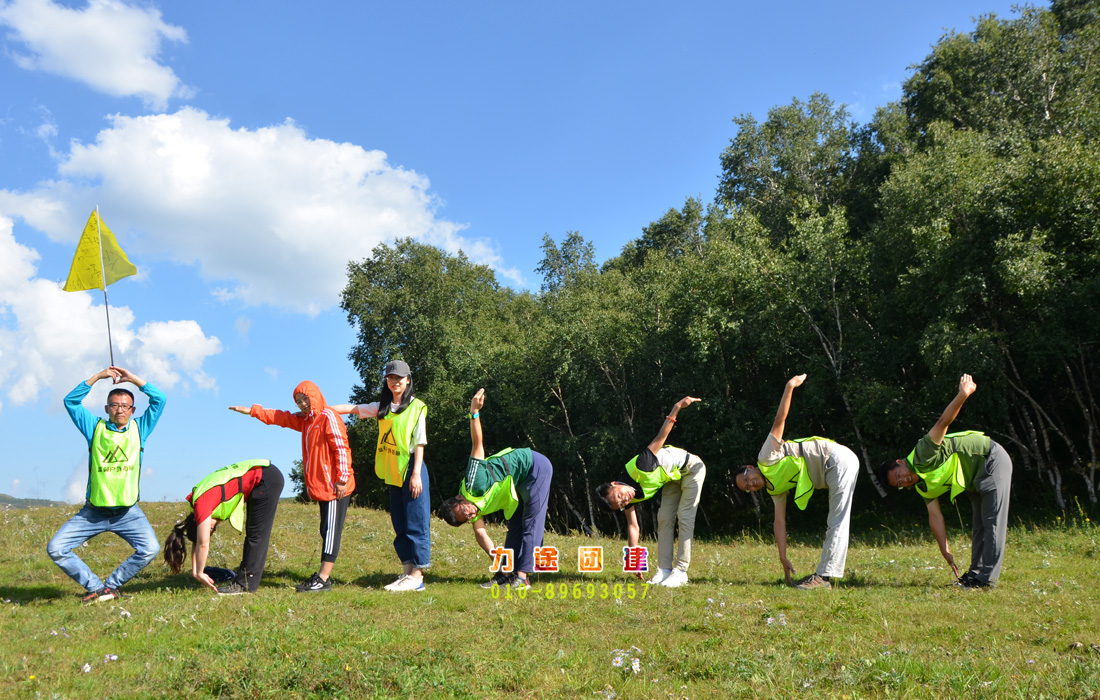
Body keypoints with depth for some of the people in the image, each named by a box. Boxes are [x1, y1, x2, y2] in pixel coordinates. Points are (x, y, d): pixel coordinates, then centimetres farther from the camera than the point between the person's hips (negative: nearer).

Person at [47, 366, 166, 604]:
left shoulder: (139, 428, 6)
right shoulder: (96, 428, 5)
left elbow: (159, 400, -2)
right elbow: (71, 401, -3)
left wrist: (133, 379, -5)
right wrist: (97, 377, -9)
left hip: (128, 511, -1)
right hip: (93, 511, 1)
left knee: (150, 549, -21)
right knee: (55, 549, -10)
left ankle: (110, 586, 0)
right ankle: (94, 587, 3)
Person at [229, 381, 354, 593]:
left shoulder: (328, 416, -10)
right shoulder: (304, 420, 19)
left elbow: (341, 448, -15)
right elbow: (279, 417, 28)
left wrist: (342, 479, -18)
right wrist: (251, 411, 26)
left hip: (335, 487, -9)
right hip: (321, 487, 9)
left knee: (331, 530, -8)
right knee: (327, 530, 10)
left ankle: (323, 579, -9)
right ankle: (323, 576, 12)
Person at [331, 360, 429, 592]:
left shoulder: (416, 407, -4)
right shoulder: (382, 407, 13)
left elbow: (419, 443, -6)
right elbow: (353, 408, 12)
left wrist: (416, 474, -12)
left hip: (411, 470, -6)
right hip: (393, 473, 7)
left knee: (415, 522, -5)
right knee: (399, 524, 9)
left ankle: (417, 575, -3)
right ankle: (407, 571, 15)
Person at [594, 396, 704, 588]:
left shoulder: (640, 467, -36)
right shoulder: (630, 499, -15)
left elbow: (660, 438, -34)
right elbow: (633, 526, -7)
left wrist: (677, 407, -42)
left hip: (690, 467, -6)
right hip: (674, 476, 6)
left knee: (685, 517, -11)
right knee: (664, 518, -3)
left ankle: (681, 571, -11)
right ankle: (664, 570, 0)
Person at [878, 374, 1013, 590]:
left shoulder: (923, 454, -23)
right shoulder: (924, 486, 1)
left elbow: (942, 422, -34)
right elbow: (935, 516, 0)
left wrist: (963, 395, -49)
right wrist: (946, 552, -4)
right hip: (977, 479, 9)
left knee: (992, 521, -10)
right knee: (979, 525, 11)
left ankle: (987, 577, -11)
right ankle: (976, 573, 17)